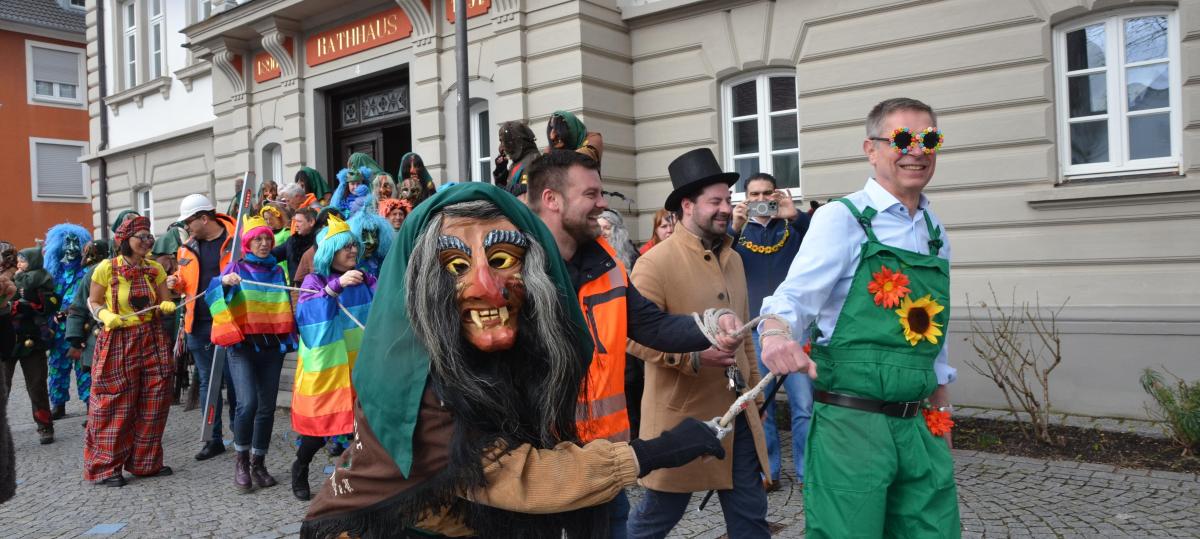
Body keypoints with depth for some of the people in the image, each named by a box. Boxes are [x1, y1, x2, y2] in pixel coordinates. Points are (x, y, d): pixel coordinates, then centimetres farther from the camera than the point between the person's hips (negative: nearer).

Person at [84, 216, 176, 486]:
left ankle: (146, 462, 18)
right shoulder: (107, 268, -5)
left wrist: (168, 307, -10)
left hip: (152, 340, 4)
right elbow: (93, 302, 3)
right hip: (117, 342, -4)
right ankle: (106, 466, 10)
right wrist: (106, 316, -17)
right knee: (115, 405, -2)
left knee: (153, 404, 4)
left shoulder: (155, 269, 6)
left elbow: (164, 303, 12)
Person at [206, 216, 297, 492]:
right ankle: (241, 459, 2)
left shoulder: (277, 271, 13)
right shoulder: (236, 268, 3)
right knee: (248, 403, -18)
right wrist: (224, 283, -30)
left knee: (267, 407, 4)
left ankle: (258, 462, 17)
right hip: (243, 346, -4)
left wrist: (290, 339, 13)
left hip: (272, 347, 4)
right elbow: (211, 296, -10)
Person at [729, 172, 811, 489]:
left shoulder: (793, 226, 7)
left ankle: (808, 472, 6)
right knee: (760, 407, 7)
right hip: (754, 331, 1)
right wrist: (733, 229, -20)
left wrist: (795, 216, -25)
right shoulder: (739, 229, 10)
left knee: (804, 406, -3)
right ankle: (768, 471, 16)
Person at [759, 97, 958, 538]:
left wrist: (942, 417, 21)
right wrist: (775, 333, -39)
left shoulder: (936, 233, 14)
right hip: (849, 423, -6)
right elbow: (794, 296, -17)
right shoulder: (841, 217, -6)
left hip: (916, 429, 6)